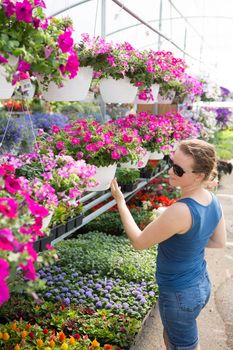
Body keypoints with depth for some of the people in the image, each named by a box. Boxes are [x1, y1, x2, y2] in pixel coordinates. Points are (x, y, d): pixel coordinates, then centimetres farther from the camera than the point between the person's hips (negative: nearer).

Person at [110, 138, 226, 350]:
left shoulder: (181, 211, -34)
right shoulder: (213, 200, -8)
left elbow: (139, 242, -21)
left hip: (180, 294, -8)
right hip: (201, 284, 8)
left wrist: (120, 201, -14)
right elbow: (219, 244, 6)